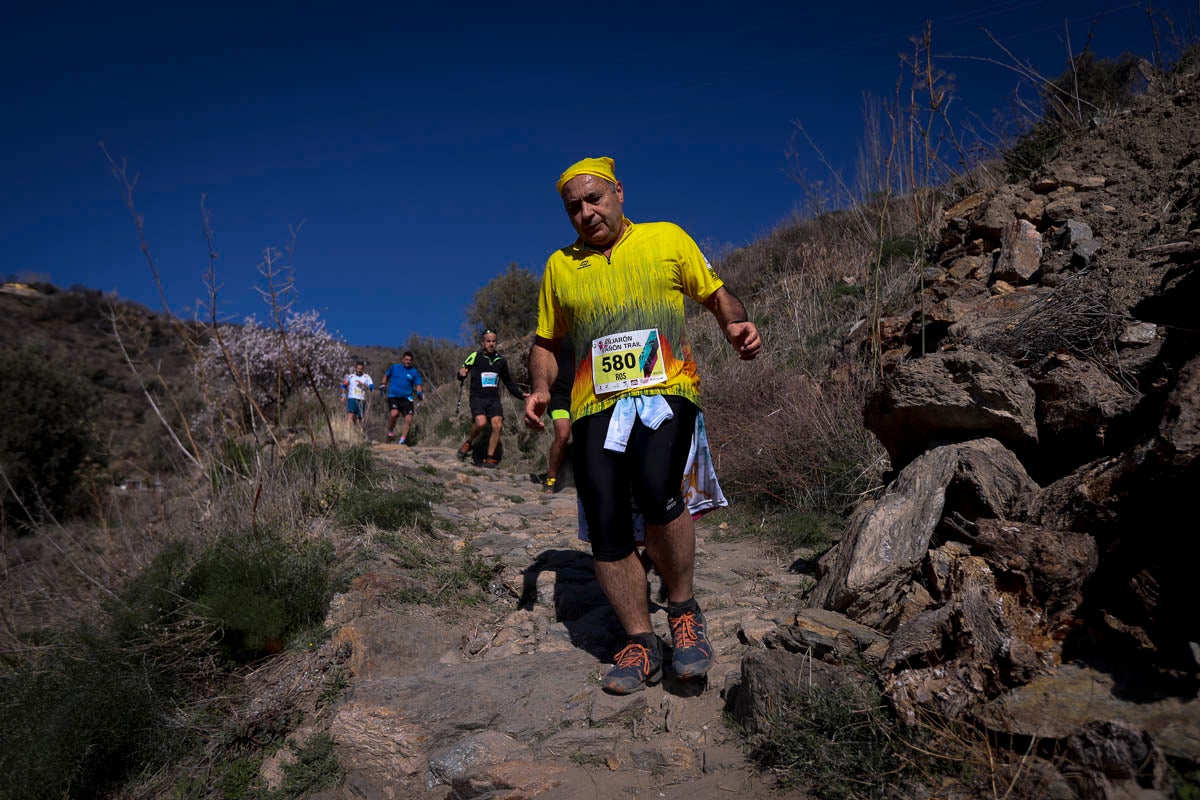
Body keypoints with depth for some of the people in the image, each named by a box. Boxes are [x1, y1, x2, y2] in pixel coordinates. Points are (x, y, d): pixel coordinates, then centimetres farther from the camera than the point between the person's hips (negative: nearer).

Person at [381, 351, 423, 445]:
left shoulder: (414, 372, 6)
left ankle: (402, 440, 6)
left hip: (406, 398, 2)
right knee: (394, 413, -28)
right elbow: (386, 375, 23)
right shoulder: (394, 367, 7)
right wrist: (383, 384, 9)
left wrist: (419, 393, -15)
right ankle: (390, 432, -4)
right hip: (393, 396, -2)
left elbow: (418, 385, 4)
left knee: (409, 419, -9)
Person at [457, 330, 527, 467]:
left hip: (494, 399, 4)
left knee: (497, 426, -15)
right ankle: (468, 443, 3)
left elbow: (508, 381, 23)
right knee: (481, 423, -27)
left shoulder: (501, 360, 12)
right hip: (477, 397, -4)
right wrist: (461, 374, -22)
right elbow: (461, 373, 1)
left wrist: (520, 394, 16)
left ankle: (490, 458, -4)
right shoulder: (475, 356, -1)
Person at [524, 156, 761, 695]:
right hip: (596, 404, 3)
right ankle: (640, 644, 13)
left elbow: (716, 295, 18)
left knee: (655, 492, -28)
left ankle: (683, 610, -3)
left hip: (665, 391, -3)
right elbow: (546, 342, 24)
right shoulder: (560, 265, 16)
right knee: (606, 528, -6)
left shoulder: (667, 238, 11)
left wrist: (736, 325, -4)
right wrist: (540, 388, 4)